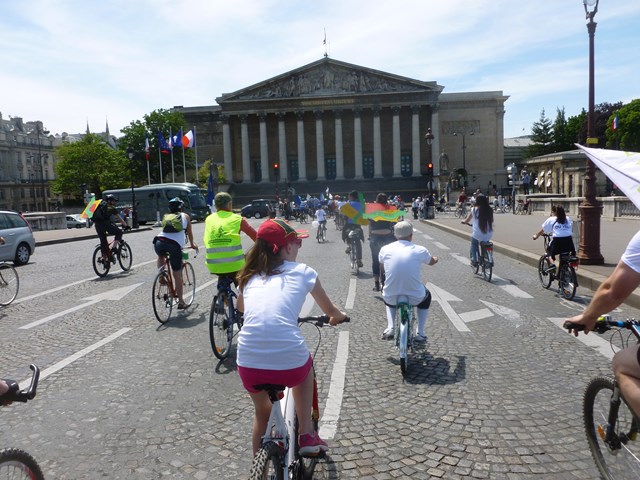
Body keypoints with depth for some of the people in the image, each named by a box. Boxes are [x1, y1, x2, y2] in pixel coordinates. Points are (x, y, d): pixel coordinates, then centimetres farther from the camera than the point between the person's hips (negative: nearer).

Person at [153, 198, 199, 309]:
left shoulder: (166, 216, 26)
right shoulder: (185, 216, 20)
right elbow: (189, 233, 29)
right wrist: (192, 244, 47)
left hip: (159, 242, 2)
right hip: (175, 244, -2)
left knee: (160, 256, 39)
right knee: (177, 275, 7)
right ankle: (181, 301, 14)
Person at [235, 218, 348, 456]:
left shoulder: (251, 276, 17)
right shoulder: (302, 271, 9)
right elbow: (330, 311, 24)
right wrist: (338, 317, 46)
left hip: (249, 365, 3)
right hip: (290, 364, -2)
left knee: (262, 414, 32)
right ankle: (307, 436, 29)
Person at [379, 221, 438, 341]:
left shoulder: (385, 249, -3)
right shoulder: (420, 250, -6)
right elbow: (432, 262, 18)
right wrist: (436, 259, 42)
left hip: (391, 298, 1)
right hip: (415, 298, -1)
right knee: (426, 296, 34)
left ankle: (390, 328, 21)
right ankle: (420, 333, 29)